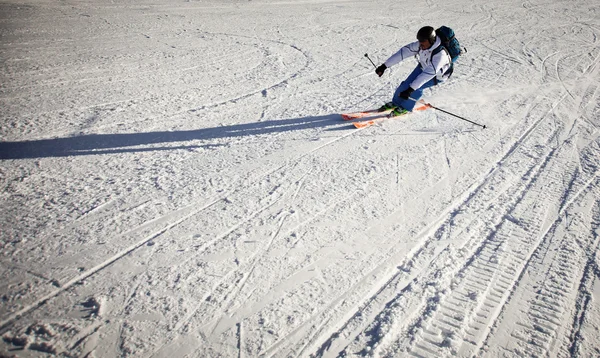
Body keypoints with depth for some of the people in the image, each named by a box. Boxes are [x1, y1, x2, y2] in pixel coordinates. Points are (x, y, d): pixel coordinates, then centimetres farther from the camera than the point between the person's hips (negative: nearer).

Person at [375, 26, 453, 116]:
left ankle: (406, 108, 2)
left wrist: (410, 89, -54)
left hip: (438, 75, -5)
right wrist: (384, 66, -29)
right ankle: (396, 102, 21)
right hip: (423, 66, 5)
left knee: (416, 88, -22)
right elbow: (404, 52, -25)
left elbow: (429, 73, -48)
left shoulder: (440, 54, -43)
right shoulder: (420, 45, -26)